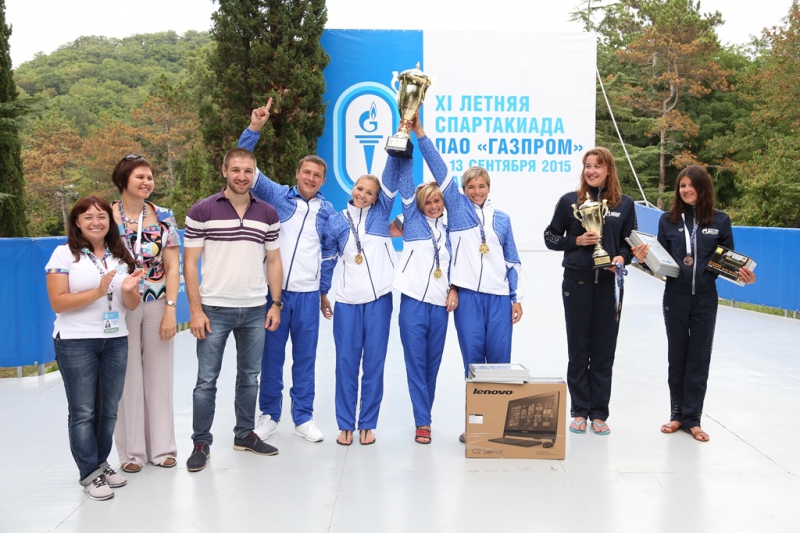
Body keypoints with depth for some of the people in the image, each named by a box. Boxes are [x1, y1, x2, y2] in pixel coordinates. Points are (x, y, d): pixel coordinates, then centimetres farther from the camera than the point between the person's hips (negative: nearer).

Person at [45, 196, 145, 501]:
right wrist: (98, 292, -22)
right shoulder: (64, 254, -5)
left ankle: (101, 464, 24)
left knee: (108, 409, 10)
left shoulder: (121, 256, 8)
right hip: (75, 343, -4)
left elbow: (132, 305, 9)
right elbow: (58, 302, -12)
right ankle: (90, 474, 11)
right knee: (83, 412, 1)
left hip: (115, 341, 4)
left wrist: (128, 290, -13)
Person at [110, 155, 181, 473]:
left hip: (157, 305, 1)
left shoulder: (164, 218, 2)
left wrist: (170, 309, -6)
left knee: (159, 374, 7)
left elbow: (172, 267, 1)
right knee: (127, 377, 3)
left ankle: (161, 446, 20)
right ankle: (131, 450, 17)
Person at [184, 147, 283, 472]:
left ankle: (245, 434, 27)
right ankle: (201, 442, 15)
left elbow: (274, 261, 10)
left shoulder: (268, 214, 6)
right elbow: (190, 263, -4)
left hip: (255, 311, 3)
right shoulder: (202, 211, -4)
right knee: (206, 380, 2)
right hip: (214, 309, -3)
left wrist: (276, 304, 3)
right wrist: (195, 310, -9)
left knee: (249, 377, 13)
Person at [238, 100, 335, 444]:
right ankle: (269, 414, 20)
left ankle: (303, 417, 19)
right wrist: (254, 128, -13)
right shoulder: (277, 196, 3)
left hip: (308, 293, 2)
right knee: (271, 354, 6)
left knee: (305, 357, 8)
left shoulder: (327, 210, 9)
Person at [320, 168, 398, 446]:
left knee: (374, 363, 5)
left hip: (379, 299, 0)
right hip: (347, 301, 0)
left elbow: (391, 177, -2)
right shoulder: (336, 221, 7)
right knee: (346, 362, 4)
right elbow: (327, 258, 14)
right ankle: (345, 425, 15)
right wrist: (322, 293, 17)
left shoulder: (381, 212, 7)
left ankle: (367, 424, 16)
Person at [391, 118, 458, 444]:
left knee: (433, 362, 9)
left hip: (440, 302, 3)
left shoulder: (447, 227, 13)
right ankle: (422, 422, 7)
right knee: (415, 362, -1)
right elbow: (404, 172, 0)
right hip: (414, 300, -3)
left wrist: (454, 288, -7)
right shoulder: (412, 219, 5)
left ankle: (424, 417, 22)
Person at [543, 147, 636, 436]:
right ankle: (579, 412, 16)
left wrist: (622, 258, -11)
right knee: (578, 349, 5)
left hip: (609, 284, 1)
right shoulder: (569, 201, 3)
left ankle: (599, 413, 15)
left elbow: (631, 242, 10)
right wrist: (577, 241, -11)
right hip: (577, 282, -1)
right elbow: (550, 237, 6)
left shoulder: (624, 204, 5)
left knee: (604, 350, 5)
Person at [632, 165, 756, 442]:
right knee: (677, 356, 10)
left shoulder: (720, 220, -1)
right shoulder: (668, 219, 1)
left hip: (705, 299, -1)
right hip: (675, 297, 1)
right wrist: (644, 258, -17)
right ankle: (677, 414, 23)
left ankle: (692, 418, 15)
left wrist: (743, 275, -14)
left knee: (699, 358, 5)